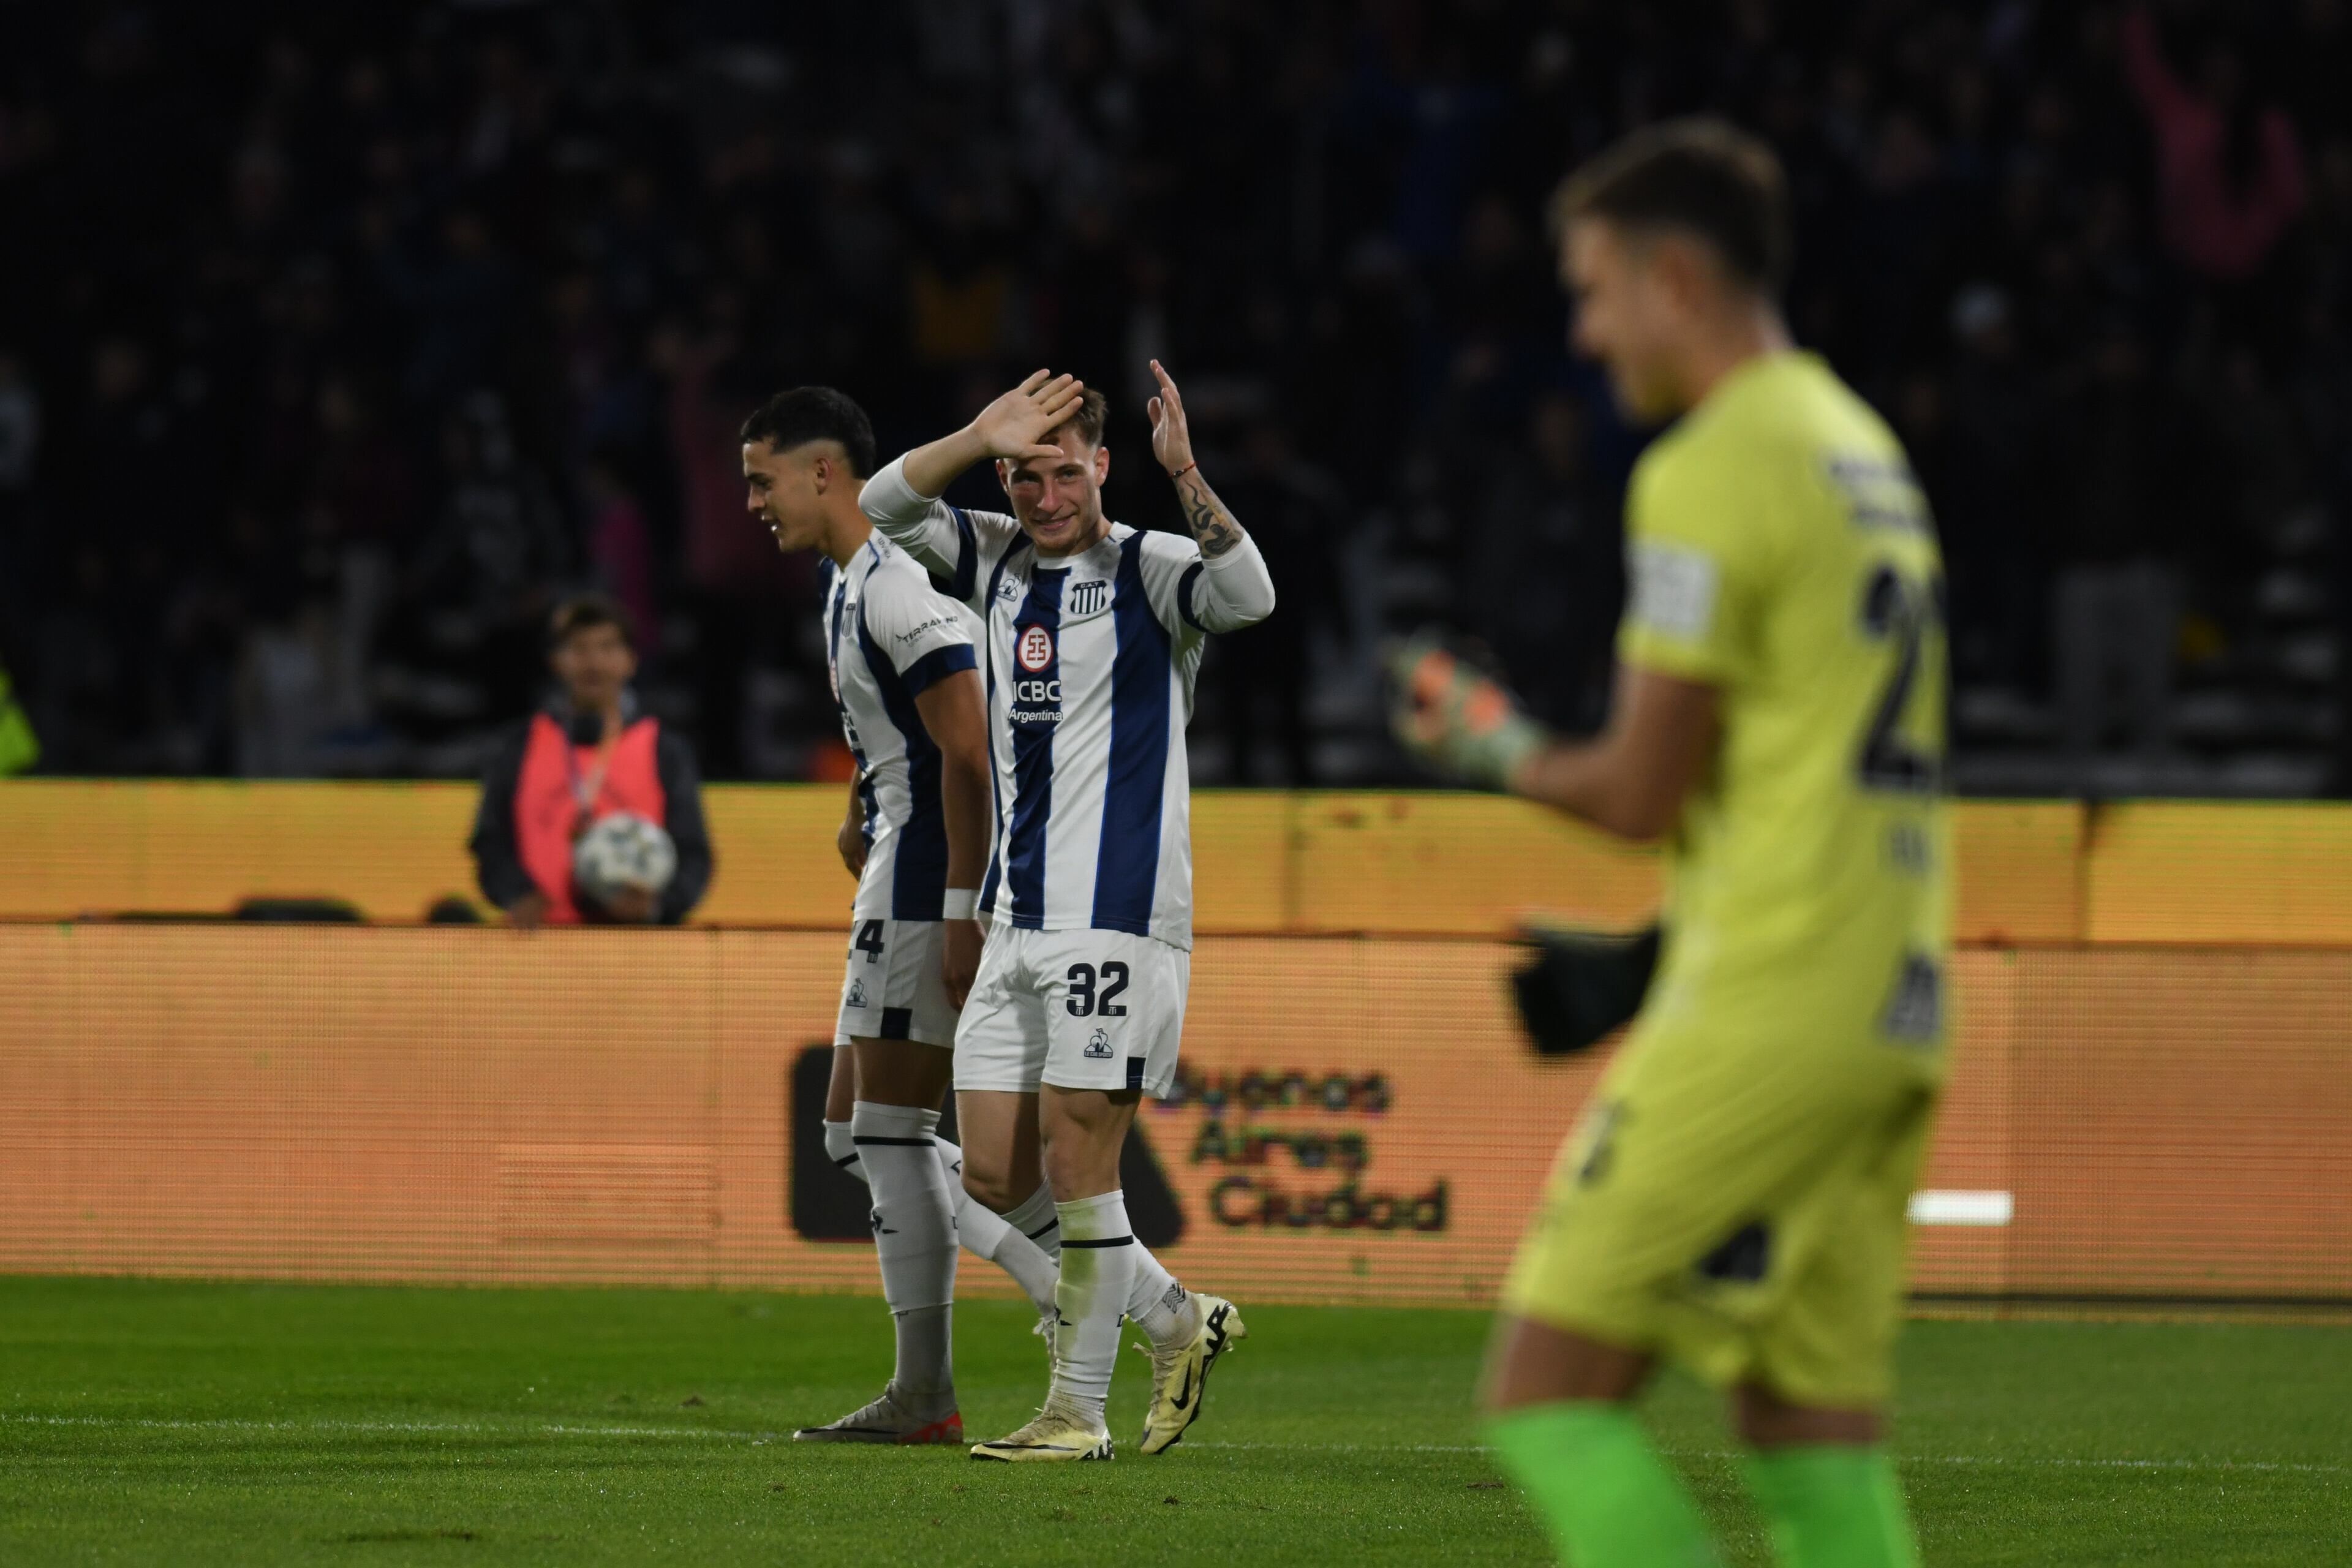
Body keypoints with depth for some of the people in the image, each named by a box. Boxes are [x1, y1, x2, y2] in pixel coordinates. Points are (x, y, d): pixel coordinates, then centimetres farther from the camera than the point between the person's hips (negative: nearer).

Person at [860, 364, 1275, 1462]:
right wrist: (980, 440, -14)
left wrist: (1185, 477, -36)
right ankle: (1177, 1321, 20)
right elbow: (881, 510, 1)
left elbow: (1249, 597, -25)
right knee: (995, 1176, 5)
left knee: (1077, 1165, -7)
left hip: (1117, 917, -7)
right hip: (1016, 919, 7)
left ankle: (1077, 1412, 2)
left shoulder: (1148, 569, -5)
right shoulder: (997, 560, 12)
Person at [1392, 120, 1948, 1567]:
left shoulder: (1708, 473, -11)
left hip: (1766, 1011, -9)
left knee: (1549, 1393, -6)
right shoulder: (1865, 448, 19)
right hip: (1892, 1010, 9)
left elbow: (1643, 791, -12)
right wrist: (1651, 958, 22)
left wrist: (1498, 751, 7)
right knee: (1814, 1424, 9)